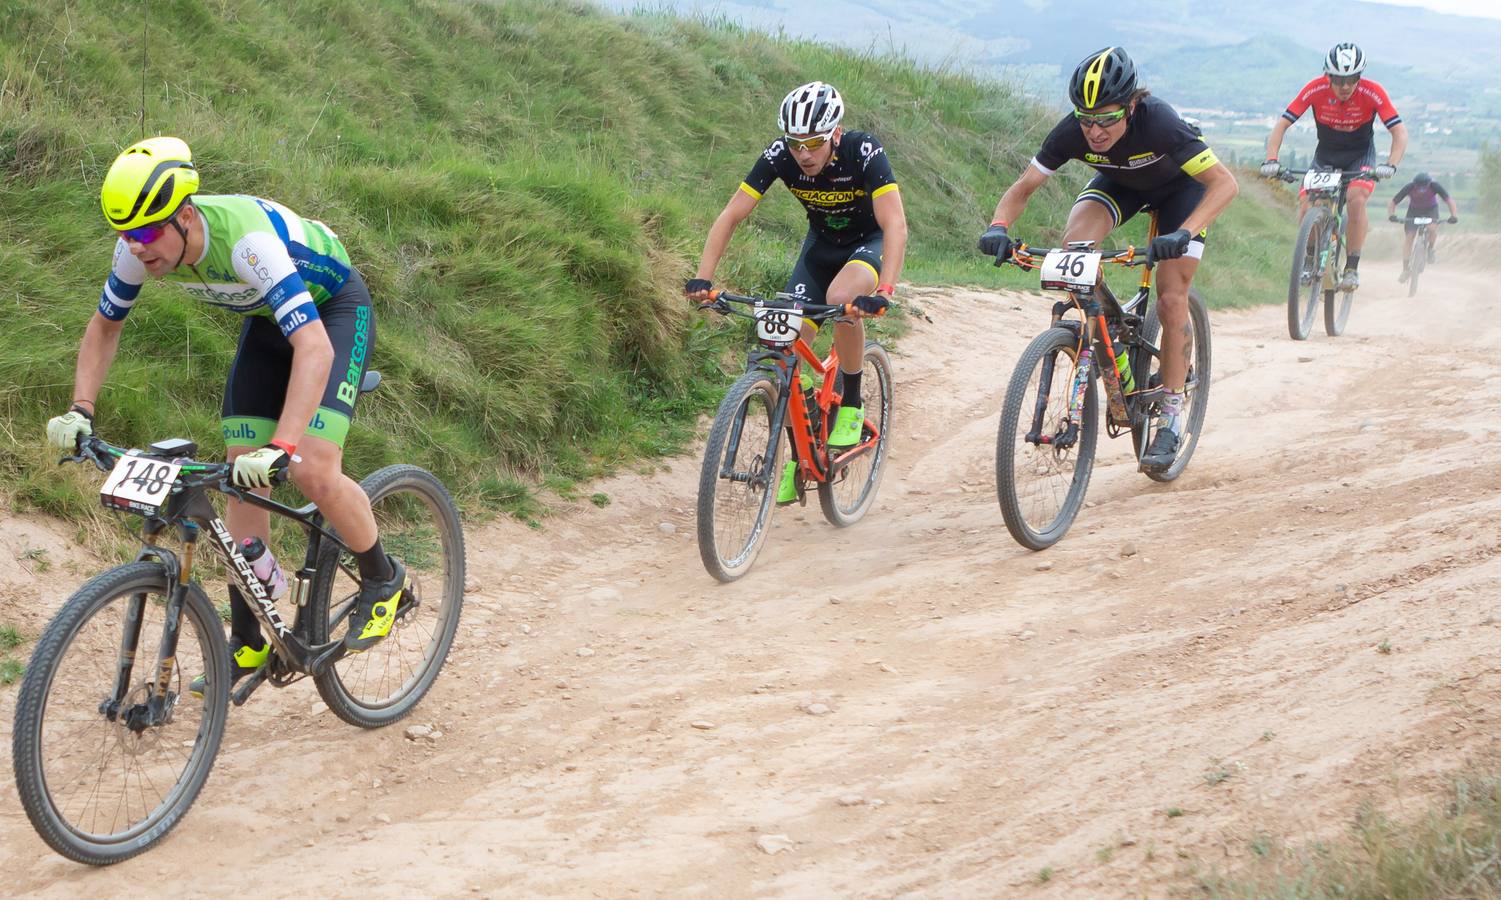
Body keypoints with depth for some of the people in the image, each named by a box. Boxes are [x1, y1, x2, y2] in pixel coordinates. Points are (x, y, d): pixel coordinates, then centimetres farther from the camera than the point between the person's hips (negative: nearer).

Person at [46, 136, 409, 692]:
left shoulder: (246, 239, -40)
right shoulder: (141, 249, -19)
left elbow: (314, 348, -48)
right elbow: (104, 326, 0)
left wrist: (281, 449, -56)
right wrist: (80, 410, -13)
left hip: (334, 309, -7)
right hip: (267, 318, 7)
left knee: (313, 472, -23)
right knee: (242, 480, -1)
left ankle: (383, 580, 4)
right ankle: (248, 643, 10)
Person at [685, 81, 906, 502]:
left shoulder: (864, 152, -32)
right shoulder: (780, 155, -23)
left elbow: (895, 225, -39)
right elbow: (730, 216, -22)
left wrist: (883, 291, -53)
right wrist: (702, 278, -33)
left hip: (870, 242, -4)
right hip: (821, 243, 4)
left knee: (841, 297, -36)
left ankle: (851, 403, -14)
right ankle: (798, 458, 7)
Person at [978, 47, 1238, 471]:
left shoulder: (1159, 123, -41)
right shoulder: (1072, 131, -31)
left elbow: (1225, 183, -42)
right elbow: (1022, 188, -21)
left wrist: (1183, 234, -57)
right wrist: (998, 227, -42)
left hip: (1180, 187, -3)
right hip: (1119, 183, 3)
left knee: (1171, 299, -11)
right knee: (1074, 245, -27)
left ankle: (1171, 418, 0)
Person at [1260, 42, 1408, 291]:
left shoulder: (1372, 93, -25)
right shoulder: (1315, 90, -23)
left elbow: (1400, 132, -27)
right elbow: (1281, 125, -21)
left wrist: (1390, 165, -44)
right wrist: (1271, 161, -36)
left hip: (1360, 154, -2)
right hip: (1326, 154, 2)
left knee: (1356, 200, -30)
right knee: (1307, 210, -17)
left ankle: (1352, 268, -18)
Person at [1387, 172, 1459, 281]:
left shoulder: (1434, 186, -32)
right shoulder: (1409, 187, -31)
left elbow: (1449, 200, -29)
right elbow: (1392, 203, -26)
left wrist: (1454, 216, -45)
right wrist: (1392, 215, -45)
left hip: (1431, 210, -1)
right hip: (1414, 210, 1)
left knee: (1432, 228, -32)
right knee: (1408, 237, -12)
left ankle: (1430, 249, -2)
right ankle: (1406, 270, -4)